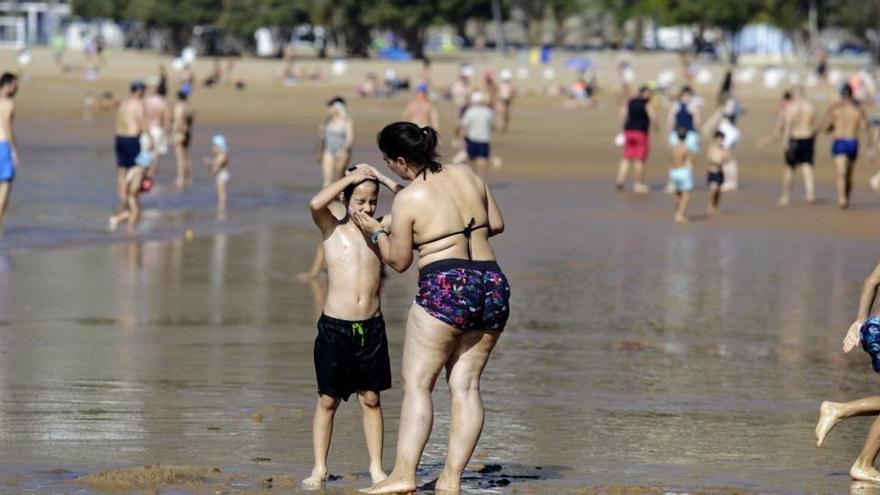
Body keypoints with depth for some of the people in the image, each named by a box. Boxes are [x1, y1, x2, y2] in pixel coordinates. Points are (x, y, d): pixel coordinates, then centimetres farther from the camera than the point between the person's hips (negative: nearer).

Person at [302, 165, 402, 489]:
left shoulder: (380, 228, 7)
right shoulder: (332, 229, -1)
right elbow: (315, 204, -21)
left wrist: (384, 180, -4)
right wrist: (351, 177, -14)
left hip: (371, 327, 2)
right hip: (334, 326, -2)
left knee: (370, 399, 7)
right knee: (327, 400, 4)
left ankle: (376, 468, 12)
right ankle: (319, 468, 9)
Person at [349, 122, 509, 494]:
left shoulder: (407, 200, -7)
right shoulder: (467, 175, 10)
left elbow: (398, 261, 2)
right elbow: (497, 224, 18)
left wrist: (376, 232, 17)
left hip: (445, 287, -6)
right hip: (493, 285, 7)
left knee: (417, 382, -3)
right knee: (465, 384, 7)